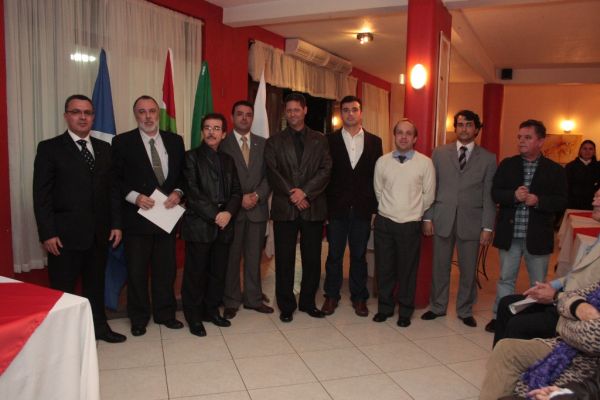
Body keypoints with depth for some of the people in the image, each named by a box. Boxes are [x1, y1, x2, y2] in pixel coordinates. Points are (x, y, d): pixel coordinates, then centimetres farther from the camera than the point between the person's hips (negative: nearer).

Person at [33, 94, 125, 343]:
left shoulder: (104, 149, 10)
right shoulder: (49, 148, -3)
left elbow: (112, 189, 10)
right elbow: (41, 195, -6)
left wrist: (116, 224, 4)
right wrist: (47, 233, -12)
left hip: (99, 233, 4)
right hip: (66, 234, -4)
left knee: (96, 284, 15)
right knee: (63, 289, 7)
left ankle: (99, 326, 30)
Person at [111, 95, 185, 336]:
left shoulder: (175, 141, 7)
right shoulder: (122, 142, -2)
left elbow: (184, 174, 9)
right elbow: (115, 179, -4)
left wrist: (177, 192, -8)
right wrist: (134, 196, -17)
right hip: (137, 217, -2)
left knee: (166, 269, 12)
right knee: (136, 271, 9)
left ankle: (165, 314, 28)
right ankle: (138, 319, 24)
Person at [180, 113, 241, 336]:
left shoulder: (228, 160, 17)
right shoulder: (191, 157, 1)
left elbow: (236, 192, 11)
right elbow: (192, 192, -9)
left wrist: (228, 213, -7)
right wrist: (214, 215, -13)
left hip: (224, 225, 5)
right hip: (198, 225, -5)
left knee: (218, 272, 10)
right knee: (195, 273, 2)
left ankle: (212, 310, 26)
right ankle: (194, 317, 15)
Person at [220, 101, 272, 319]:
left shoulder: (263, 143, 10)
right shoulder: (223, 144, 0)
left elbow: (269, 175, 6)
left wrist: (257, 195, -10)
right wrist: (239, 199, -12)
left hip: (257, 208, 3)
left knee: (254, 256, 9)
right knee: (231, 257, 5)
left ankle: (253, 298, 21)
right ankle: (231, 301, 16)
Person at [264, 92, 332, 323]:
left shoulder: (320, 140, 10)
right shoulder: (274, 141, 9)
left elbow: (325, 170, -1)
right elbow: (272, 172, -2)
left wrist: (305, 192, -13)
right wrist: (292, 193, -14)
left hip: (314, 207, 1)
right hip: (284, 208, 0)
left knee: (312, 259, 7)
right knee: (284, 259, 4)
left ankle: (308, 302, 23)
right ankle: (286, 306, 17)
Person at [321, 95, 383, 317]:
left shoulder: (374, 141, 7)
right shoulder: (330, 140, 3)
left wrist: (375, 207, -2)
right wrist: (323, 205, -6)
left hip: (362, 208, 1)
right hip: (336, 207, -1)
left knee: (359, 255, 10)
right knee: (334, 254, 8)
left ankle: (359, 297, 23)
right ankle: (331, 295, 22)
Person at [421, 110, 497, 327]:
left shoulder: (488, 158, 3)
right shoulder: (440, 153, 6)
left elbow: (489, 195, 0)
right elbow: (431, 188, 5)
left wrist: (487, 227, -4)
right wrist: (428, 217, -1)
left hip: (471, 222, 0)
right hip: (442, 219, 1)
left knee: (469, 270, 9)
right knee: (440, 267, 10)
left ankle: (465, 311, 27)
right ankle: (437, 307, 27)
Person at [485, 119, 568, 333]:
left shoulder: (555, 170, -1)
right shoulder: (507, 164, 4)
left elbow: (561, 202, -6)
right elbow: (495, 193, -1)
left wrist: (538, 201, -22)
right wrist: (513, 196, -20)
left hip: (537, 236, -1)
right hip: (509, 234, 1)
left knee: (538, 283, 12)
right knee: (505, 278, 12)